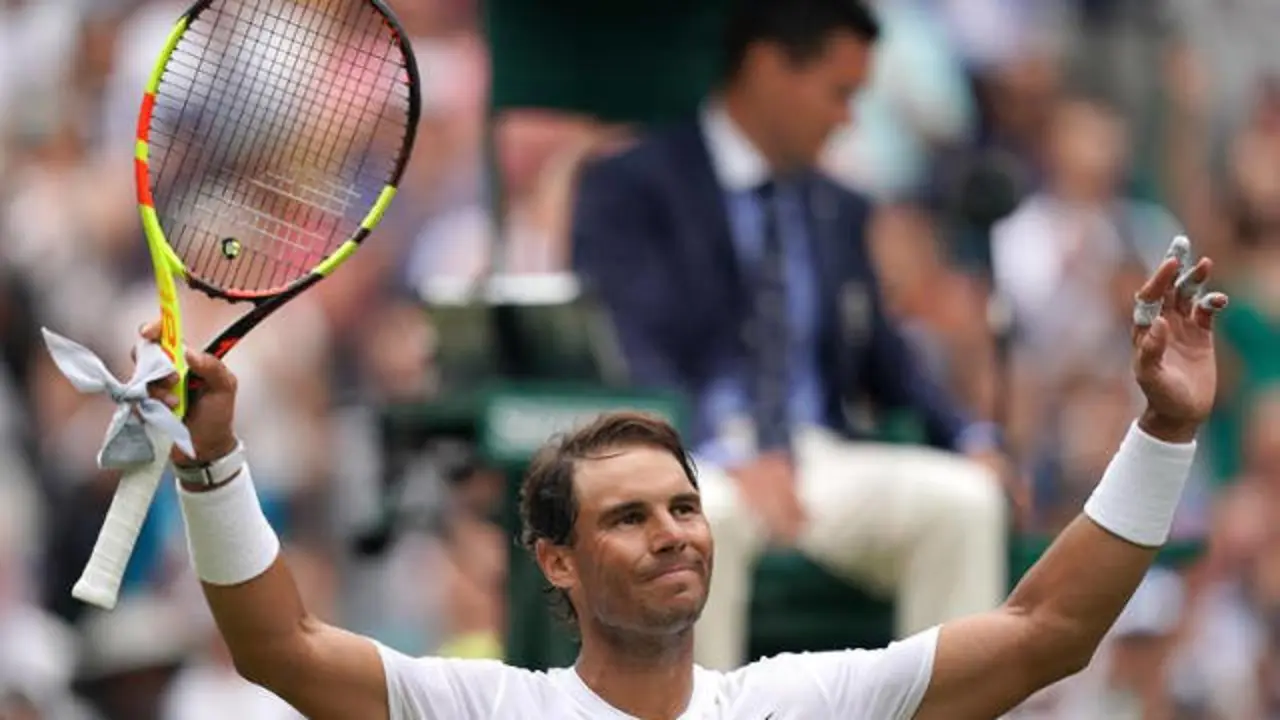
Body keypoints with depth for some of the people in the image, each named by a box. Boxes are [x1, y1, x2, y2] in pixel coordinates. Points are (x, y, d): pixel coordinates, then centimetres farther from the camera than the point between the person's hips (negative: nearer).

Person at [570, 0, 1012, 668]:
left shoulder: (839, 211, 19)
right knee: (707, 513, -40)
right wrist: (729, 456, -30)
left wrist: (970, 438, -2)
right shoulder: (630, 185, -2)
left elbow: (883, 361, 20)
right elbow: (624, 357, -14)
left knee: (963, 497, -23)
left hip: (819, 458, 6)